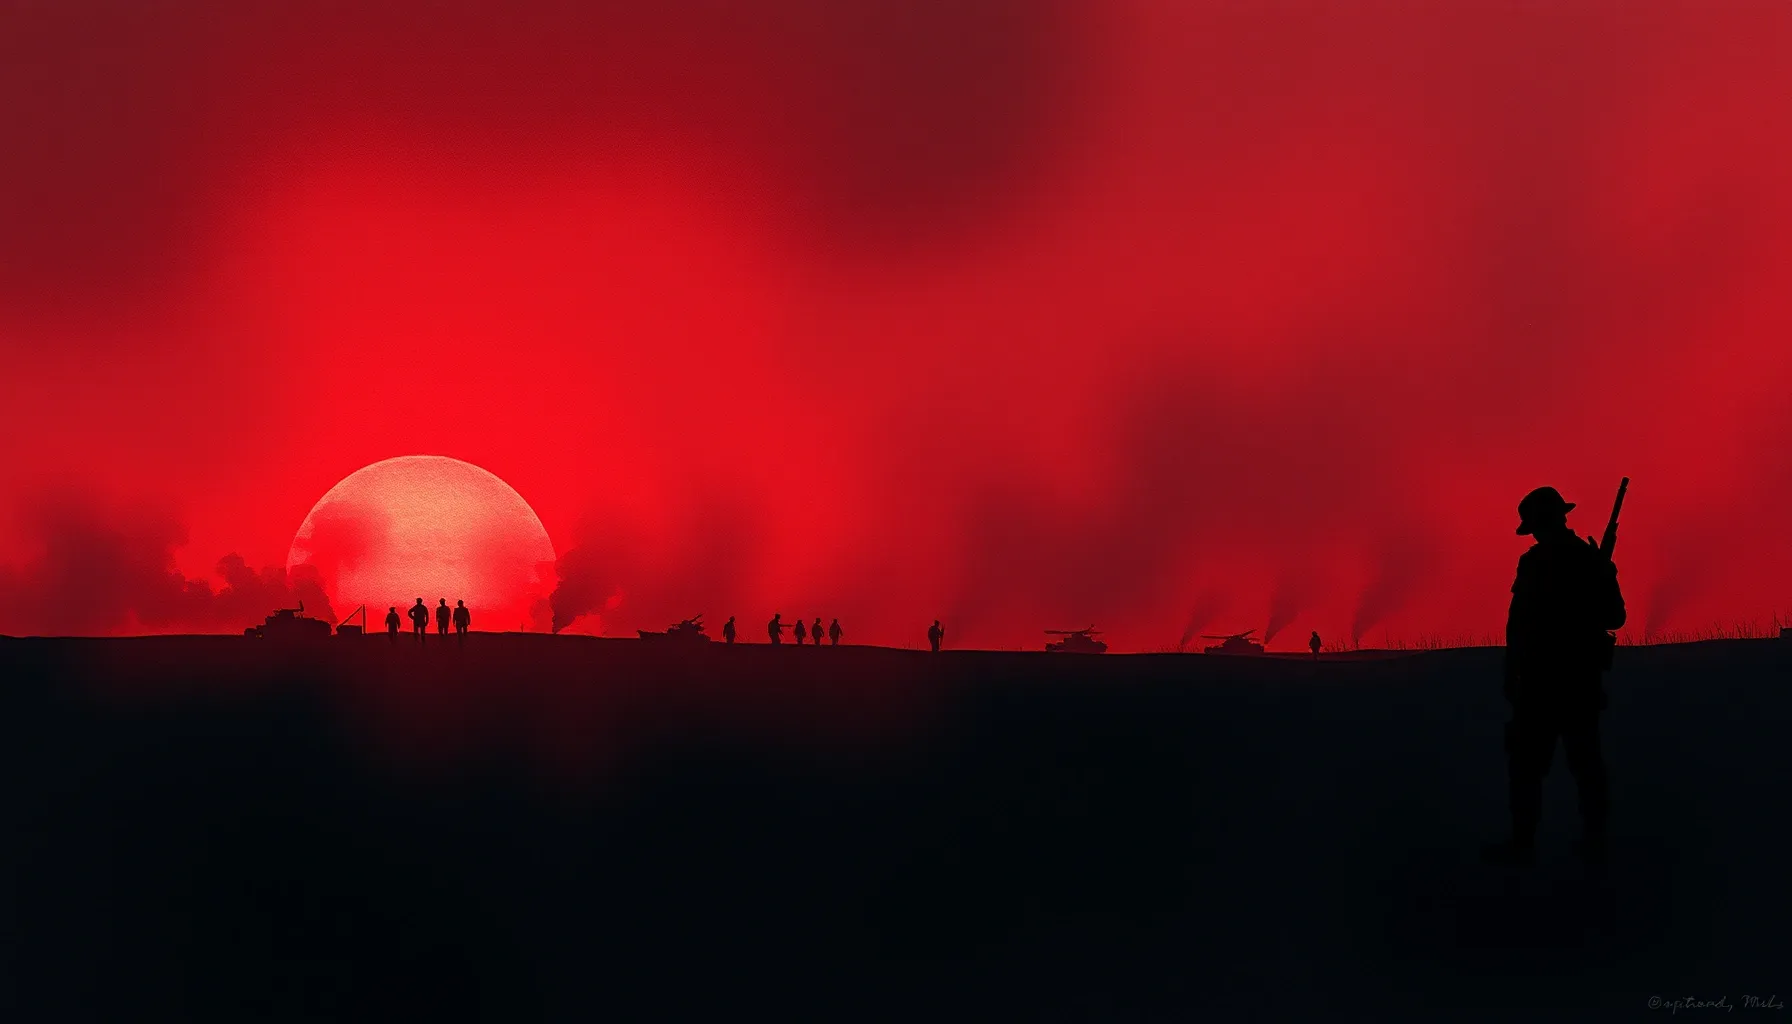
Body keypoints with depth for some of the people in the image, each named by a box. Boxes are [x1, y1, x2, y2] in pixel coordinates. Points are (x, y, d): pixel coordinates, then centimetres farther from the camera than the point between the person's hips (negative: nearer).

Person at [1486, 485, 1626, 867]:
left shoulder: (1536, 563, -14)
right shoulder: (1593, 560, 5)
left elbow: (1520, 626, -16)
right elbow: (1615, 618, 12)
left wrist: (1511, 679, -10)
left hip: (1542, 679, -6)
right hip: (1583, 678, 6)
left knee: (1528, 763, 0)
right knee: (1586, 760, 11)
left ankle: (1523, 844, 0)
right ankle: (1594, 840, 12)